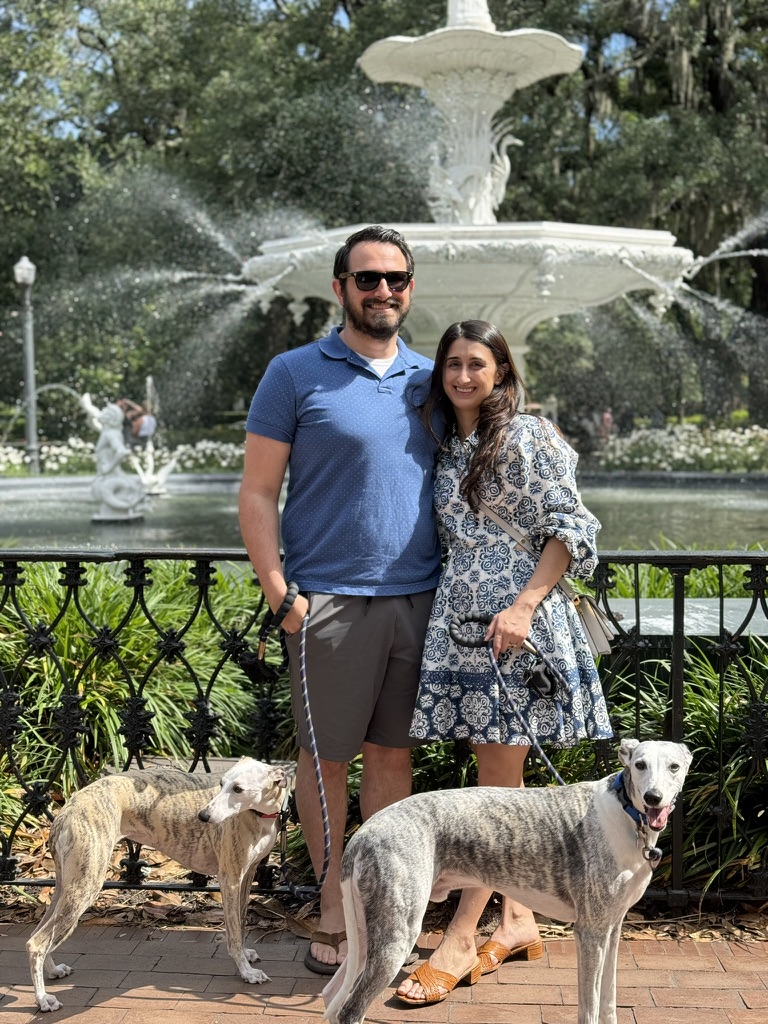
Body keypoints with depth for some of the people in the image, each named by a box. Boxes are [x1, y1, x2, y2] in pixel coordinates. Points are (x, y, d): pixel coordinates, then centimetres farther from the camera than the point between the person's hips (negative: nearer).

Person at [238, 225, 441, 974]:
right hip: (330, 598, -4)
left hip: (418, 598, 4)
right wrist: (279, 593, -12)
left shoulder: (429, 379, 12)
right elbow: (257, 495, -3)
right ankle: (334, 913, 18)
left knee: (393, 752, 11)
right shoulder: (296, 374, -1)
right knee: (327, 755, 5)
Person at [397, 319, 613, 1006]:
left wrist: (523, 607, -19)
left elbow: (570, 528, -10)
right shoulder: (450, 446, 15)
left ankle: (461, 938, 3)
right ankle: (519, 922, 22)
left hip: (515, 622, -7)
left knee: (498, 782, -2)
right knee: (500, 780, 12)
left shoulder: (522, 437, -6)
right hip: (460, 620, 7)